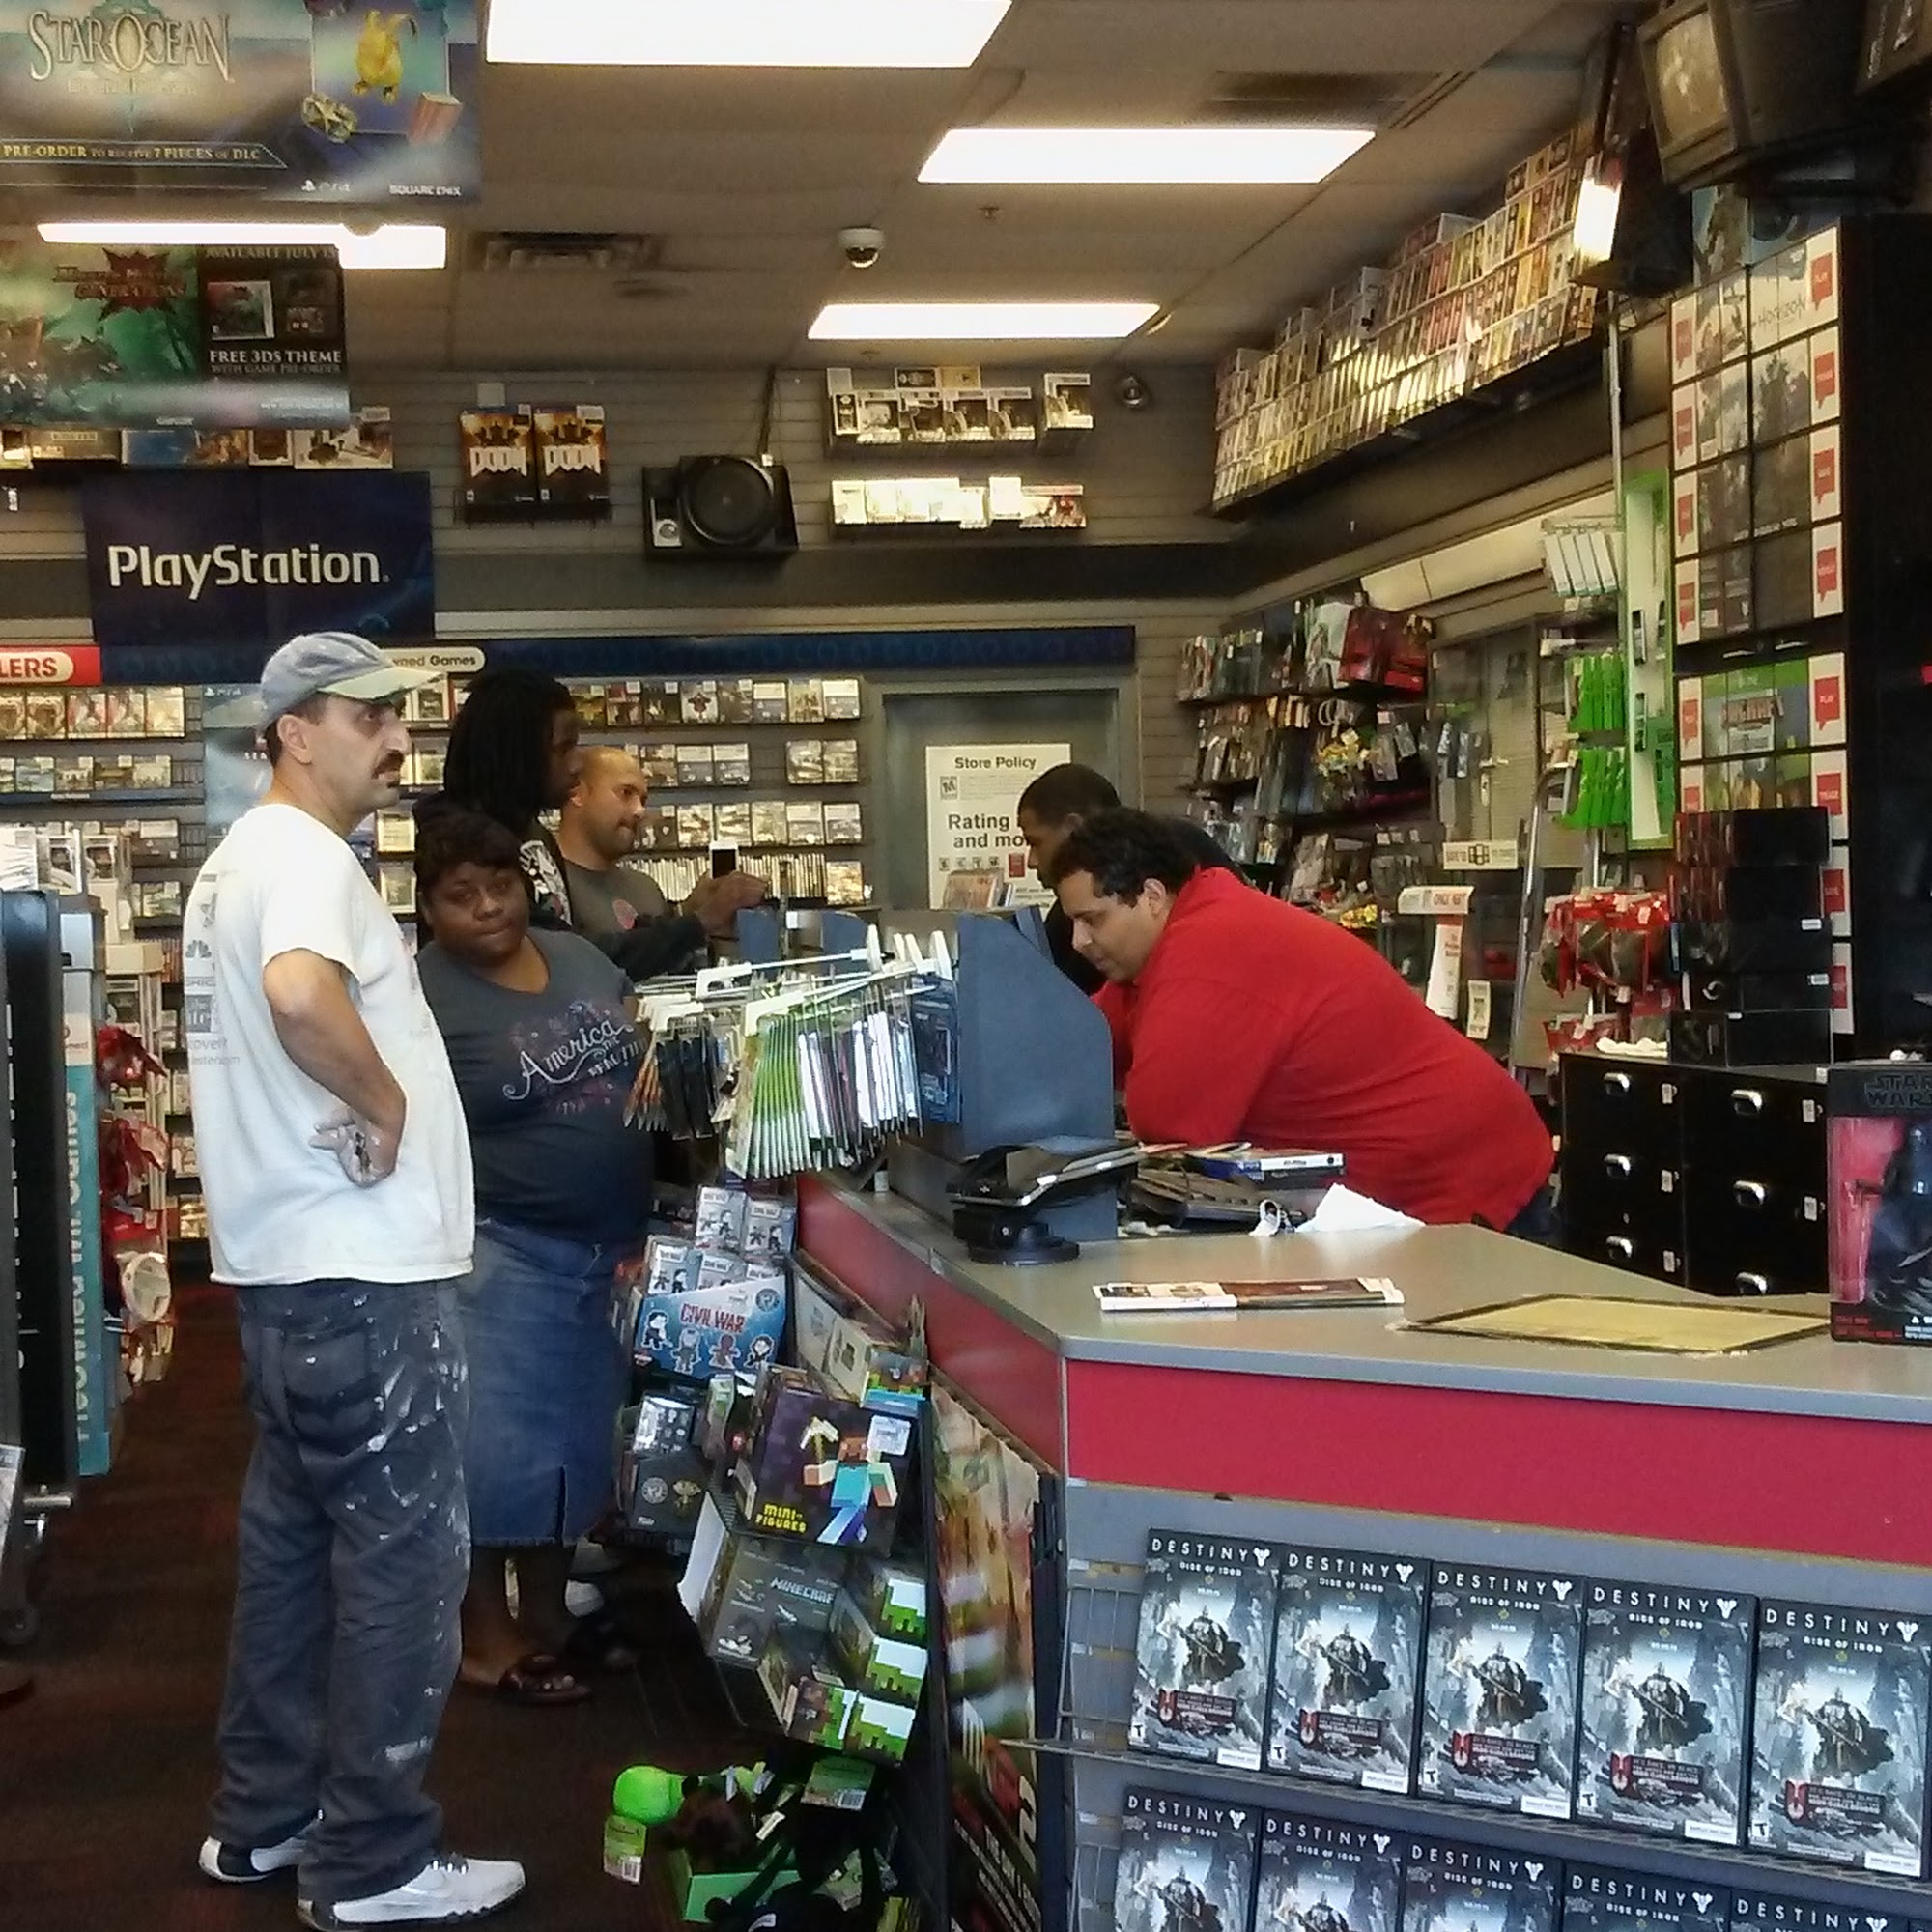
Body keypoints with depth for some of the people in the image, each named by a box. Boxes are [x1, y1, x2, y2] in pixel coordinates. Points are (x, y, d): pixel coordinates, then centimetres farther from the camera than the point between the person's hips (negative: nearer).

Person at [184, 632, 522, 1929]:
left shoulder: (242, 859, 16)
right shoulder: (305, 854, -17)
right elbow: (301, 995, -38)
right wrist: (385, 1108, -23)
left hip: (289, 1266, 10)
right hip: (360, 1273, -10)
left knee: (297, 1541, 17)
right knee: (403, 1558, -1)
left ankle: (265, 1819, 28)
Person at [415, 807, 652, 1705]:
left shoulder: (582, 957, 7)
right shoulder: (421, 999, -13)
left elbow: (650, 1058, 18)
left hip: (611, 1245, 7)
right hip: (502, 1253, -7)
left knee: (577, 1441, 16)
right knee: (499, 1446, 0)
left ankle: (547, 1612, 30)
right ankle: (485, 1635, 15)